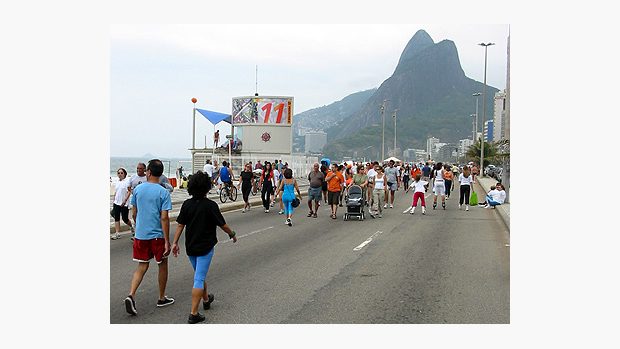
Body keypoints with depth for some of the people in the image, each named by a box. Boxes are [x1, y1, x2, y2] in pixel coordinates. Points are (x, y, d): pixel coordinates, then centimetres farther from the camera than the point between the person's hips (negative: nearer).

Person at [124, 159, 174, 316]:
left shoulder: (138, 189, 0)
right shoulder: (163, 192, -12)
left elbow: (134, 213, 9)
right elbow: (164, 218, -15)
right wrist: (167, 241, -12)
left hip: (140, 234, 3)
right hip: (157, 235, -3)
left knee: (142, 266, 11)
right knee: (162, 265, 15)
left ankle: (131, 295, -9)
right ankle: (162, 298, 25)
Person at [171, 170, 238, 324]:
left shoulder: (187, 204, -2)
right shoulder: (210, 205, -15)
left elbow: (180, 225, -1)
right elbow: (222, 225, -8)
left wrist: (175, 242, 4)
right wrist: (232, 235, 9)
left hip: (190, 247, 5)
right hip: (205, 247, -5)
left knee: (199, 275, 24)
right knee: (199, 279, -4)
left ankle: (206, 299, 45)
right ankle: (193, 314, -7)